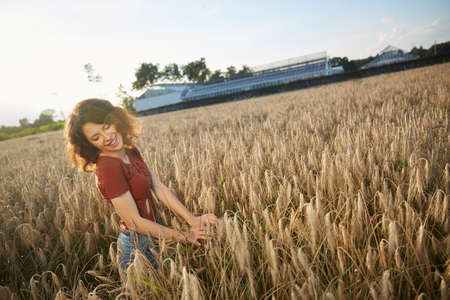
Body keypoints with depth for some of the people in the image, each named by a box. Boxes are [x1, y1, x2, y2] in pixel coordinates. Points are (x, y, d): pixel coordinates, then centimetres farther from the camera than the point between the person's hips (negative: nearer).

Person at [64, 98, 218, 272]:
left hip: (152, 235, 8)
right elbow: (134, 222, -24)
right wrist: (184, 236, -18)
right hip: (138, 247, -8)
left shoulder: (131, 152, -1)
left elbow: (159, 188, -4)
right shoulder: (108, 167, -26)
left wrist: (192, 219, -12)